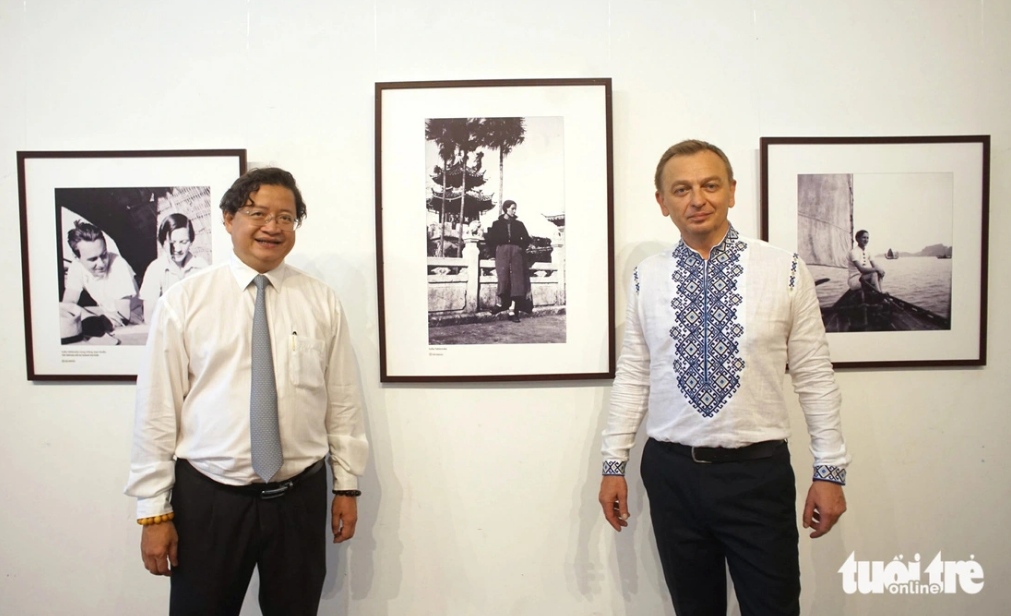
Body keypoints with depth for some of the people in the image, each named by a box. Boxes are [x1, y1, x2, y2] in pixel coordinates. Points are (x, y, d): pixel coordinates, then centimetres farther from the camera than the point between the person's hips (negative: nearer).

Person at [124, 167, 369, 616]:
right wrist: (154, 510, -4)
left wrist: (347, 485, 4)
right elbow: (156, 410, -4)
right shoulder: (183, 301, -4)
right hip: (207, 497, -1)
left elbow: (343, 402, 3)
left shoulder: (322, 303, 1)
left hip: (300, 496, 2)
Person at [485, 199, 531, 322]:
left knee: (516, 280, -7)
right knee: (503, 278, -19)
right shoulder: (497, 223, 12)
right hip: (502, 251, -2)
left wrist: (522, 248, 6)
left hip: (516, 252, 2)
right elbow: (490, 238, 5)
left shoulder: (519, 224, 17)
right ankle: (501, 303, 3)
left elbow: (527, 239, 17)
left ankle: (513, 311, -8)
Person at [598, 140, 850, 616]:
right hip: (672, 472, 2)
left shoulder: (785, 271, -3)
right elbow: (632, 375, 5)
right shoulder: (646, 279, 1)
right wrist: (614, 464, 5)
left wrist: (829, 470, 0)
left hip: (758, 473, -1)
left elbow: (815, 377, 0)